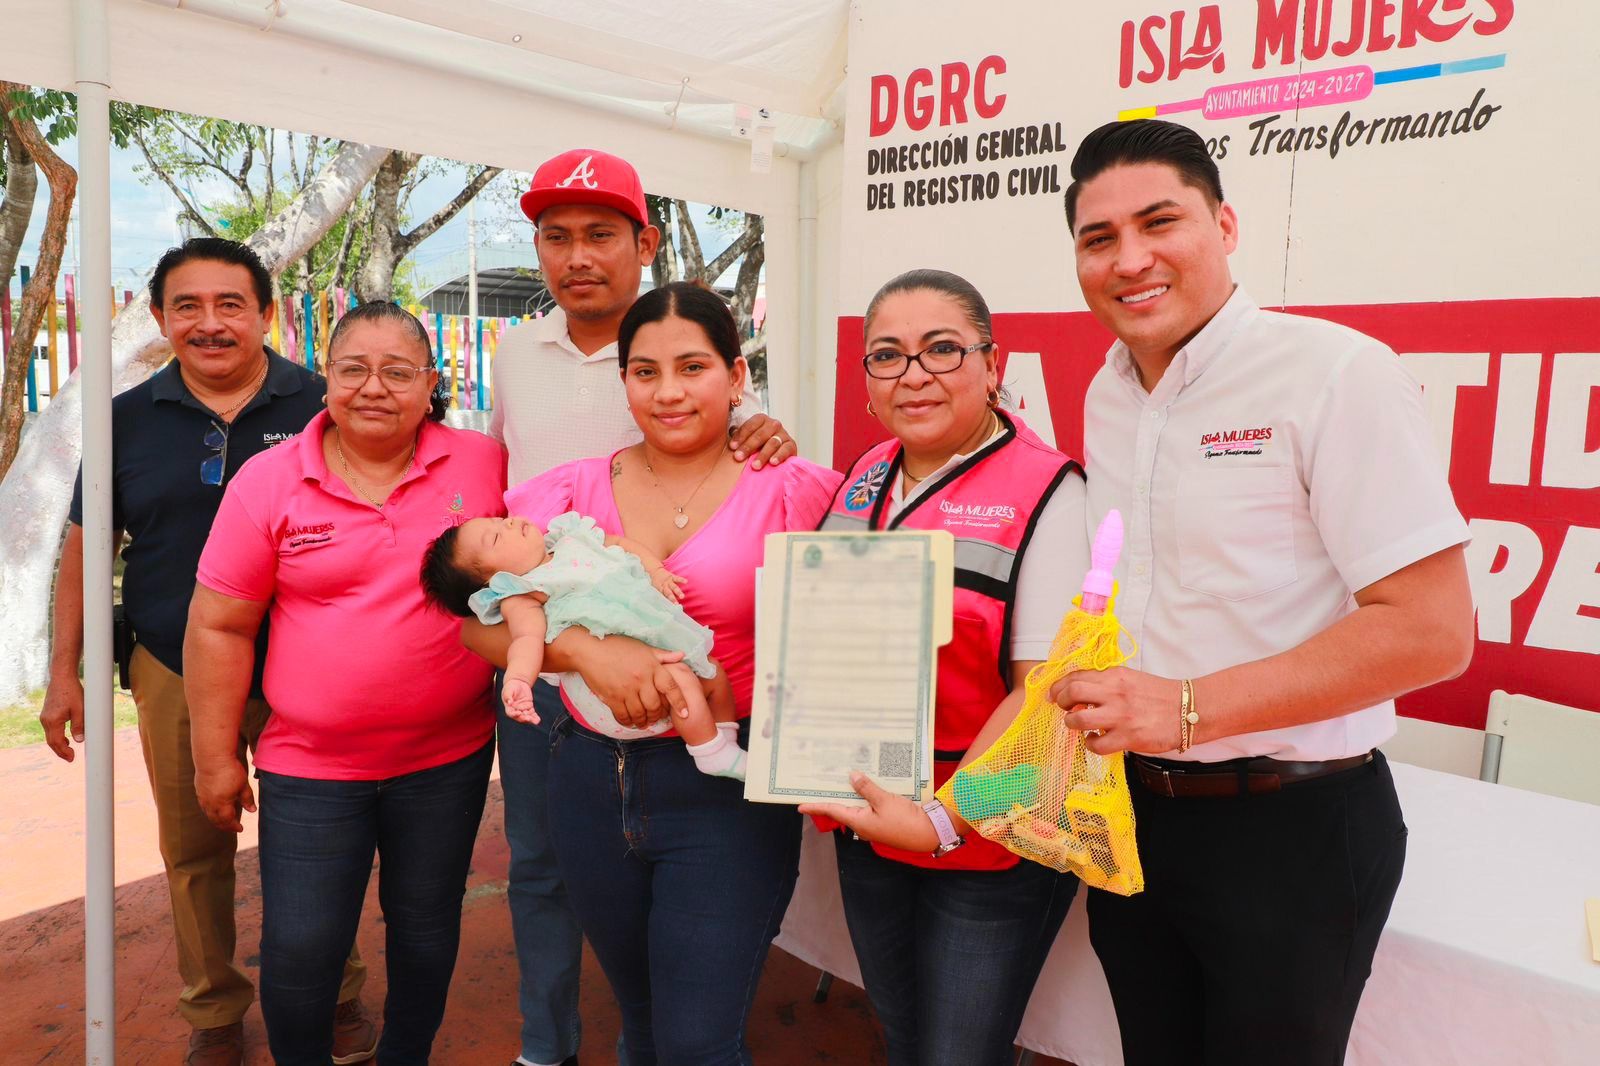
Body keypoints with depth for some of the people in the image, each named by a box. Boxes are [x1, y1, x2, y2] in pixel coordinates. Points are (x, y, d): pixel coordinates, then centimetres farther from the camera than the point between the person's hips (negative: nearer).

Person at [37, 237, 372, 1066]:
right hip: (176, 677, 2)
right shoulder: (127, 420, 2)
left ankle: (334, 997, 33)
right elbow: (85, 546, 9)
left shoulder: (320, 408, -6)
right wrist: (63, 672, 7)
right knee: (194, 854, 15)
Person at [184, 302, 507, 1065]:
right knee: (298, 952, 6)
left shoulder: (484, 465, -6)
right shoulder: (267, 483, -7)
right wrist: (217, 758, -1)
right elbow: (219, 628, -3)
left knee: (425, 931, 18)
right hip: (311, 766, -1)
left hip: (449, 757, 1)